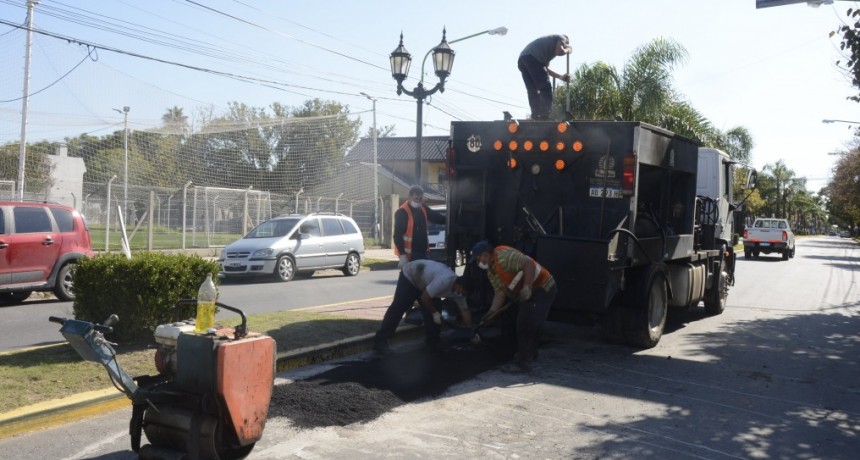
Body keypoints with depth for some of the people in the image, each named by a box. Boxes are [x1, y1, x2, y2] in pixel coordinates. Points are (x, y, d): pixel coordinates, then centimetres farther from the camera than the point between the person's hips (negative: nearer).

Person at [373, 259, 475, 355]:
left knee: (430, 310, -1)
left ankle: (432, 340, 12)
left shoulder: (458, 289, -11)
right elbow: (424, 298, -30)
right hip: (409, 276, -8)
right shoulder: (444, 281, -38)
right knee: (397, 309, -11)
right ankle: (380, 341, -9)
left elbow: (465, 310, -1)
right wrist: (435, 312, -16)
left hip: (423, 281, 8)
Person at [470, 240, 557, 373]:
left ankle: (523, 363, -2)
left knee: (525, 325, -9)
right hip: (530, 293, 10)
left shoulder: (503, 256, -20)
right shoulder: (491, 272, 11)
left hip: (542, 289, -10)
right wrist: (492, 312, -4)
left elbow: (528, 263, -30)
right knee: (530, 324, 24)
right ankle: (530, 353, 43)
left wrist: (527, 287, -34)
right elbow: (500, 293, 7)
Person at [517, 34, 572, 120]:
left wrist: (561, 77, 33)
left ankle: (536, 117, 0)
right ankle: (544, 116, -14)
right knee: (545, 87, -7)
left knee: (533, 91, 8)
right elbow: (560, 51, -3)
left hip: (521, 59, 8)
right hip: (532, 58, -8)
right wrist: (567, 50, 19)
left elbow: (545, 68, 33)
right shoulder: (562, 38, 18)